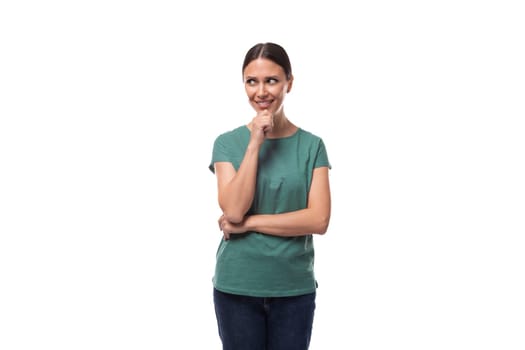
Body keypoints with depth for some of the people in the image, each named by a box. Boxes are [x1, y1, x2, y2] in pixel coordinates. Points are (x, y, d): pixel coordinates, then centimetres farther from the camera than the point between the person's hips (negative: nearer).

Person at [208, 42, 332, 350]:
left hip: (295, 288, 1)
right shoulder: (227, 143, -1)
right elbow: (234, 210, -15)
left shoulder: (312, 146, 0)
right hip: (237, 287, 0)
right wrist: (255, 143, -16)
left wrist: (248, 223, -13)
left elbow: (319, 220, -11)